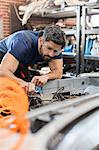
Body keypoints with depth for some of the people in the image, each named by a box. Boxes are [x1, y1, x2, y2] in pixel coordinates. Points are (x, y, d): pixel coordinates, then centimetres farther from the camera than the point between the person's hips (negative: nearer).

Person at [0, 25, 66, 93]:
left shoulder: (54, 47, -24)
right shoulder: (25, 43, -42)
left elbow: (58, 72, -22)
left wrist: (45, 76, -45)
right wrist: (23, 83, -67)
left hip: (21, 65, 5)